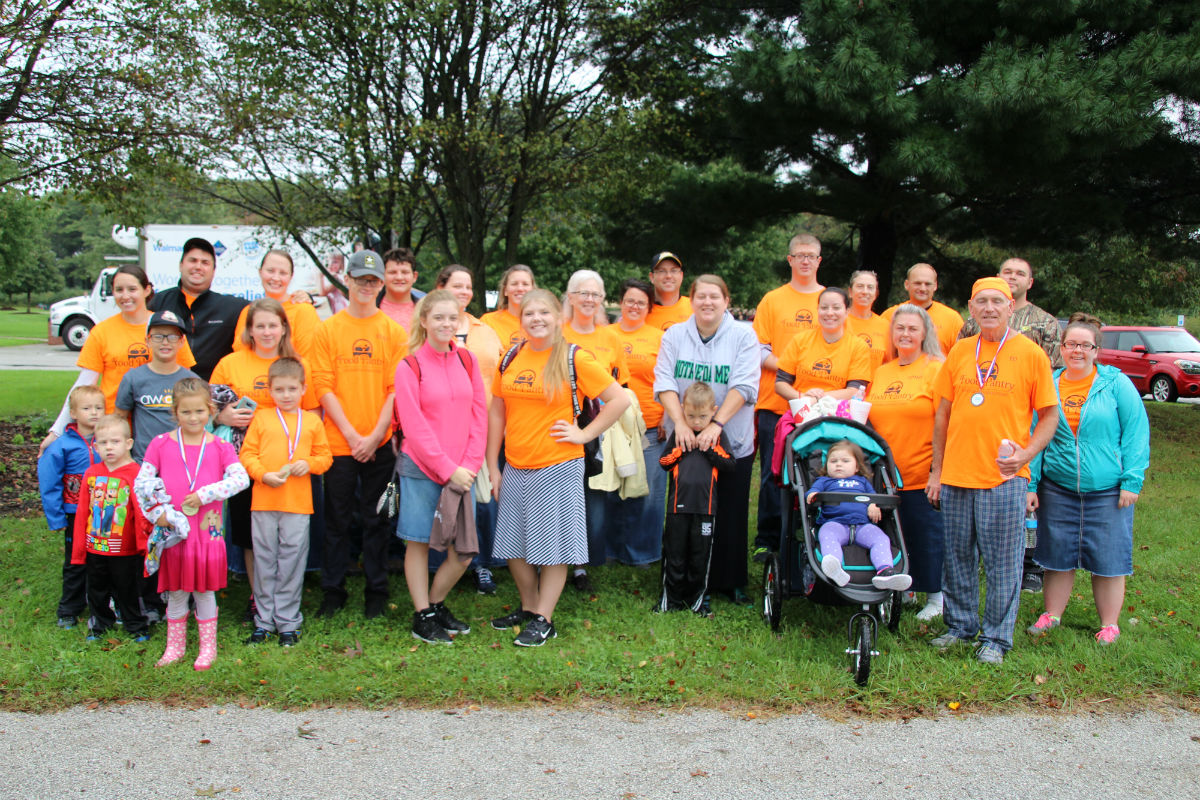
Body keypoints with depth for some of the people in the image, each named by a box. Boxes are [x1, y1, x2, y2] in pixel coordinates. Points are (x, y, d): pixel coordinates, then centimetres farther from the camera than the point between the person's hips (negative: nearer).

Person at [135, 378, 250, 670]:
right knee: (176, 592, 9)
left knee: (204, 591, 7)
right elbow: (141, 483, 1)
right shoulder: (161, 444, 2)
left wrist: (204, 494, -18)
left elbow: (241, 478, -12)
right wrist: (157, 513, -10)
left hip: (207, 531, 0)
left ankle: (207, 648, 20)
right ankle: (175, 646, 25)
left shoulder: (220, 447, 1)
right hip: (173, 530, 1)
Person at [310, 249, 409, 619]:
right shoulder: (328, 329, 3)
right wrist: (352, 435, -9)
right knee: (337, 519, 7)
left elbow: (397, 389, -1)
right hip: (338, 441, 0)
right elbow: (324, 387, -2)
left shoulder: (393, 331, 4)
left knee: (376, 519, 8)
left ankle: (376, 592, 18)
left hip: (380, 443, 0)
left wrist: (376, 435, -10)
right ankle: (333, 591, 19)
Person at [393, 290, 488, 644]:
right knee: (418, 542, 6)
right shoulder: (410, 366, -4)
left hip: (461, 472, 4)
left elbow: (479, 415, 6)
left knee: (463, 551, 4)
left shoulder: (467, 360, 7)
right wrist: (447, 470, -12)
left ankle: (436, 603, 26)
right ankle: (423, 616, 19)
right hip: (421, 469, -3)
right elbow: (415, 426, -8)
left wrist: (470, 465, -5)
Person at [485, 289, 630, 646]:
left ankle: (544, 619, 14)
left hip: (557, 467, -5)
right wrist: (492, 466, 8)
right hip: (515, 468, 5)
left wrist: (584, 434, -10)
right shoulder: (511, 358, 6)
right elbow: (497, 412, 10)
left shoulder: (574, 359, -8)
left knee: (553, 543, 3)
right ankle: (529, 606, 32)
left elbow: (620, 399, -8)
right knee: (513, 543, 13)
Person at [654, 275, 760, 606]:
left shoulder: (743, 335, -2)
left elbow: (744, 386, -11)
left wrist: (716, 424, -21)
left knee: (730, 514, 4)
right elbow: (664, 383, -4)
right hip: (684, 441, 2)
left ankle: (731, 582, 18)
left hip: (731, 442, -1)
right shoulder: (674, 335, 5)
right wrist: (680, 423, -18)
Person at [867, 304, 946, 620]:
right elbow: (867, 421, 19)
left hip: (921, 475, -5)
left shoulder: (936, 370, -4)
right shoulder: (881, 372, 13)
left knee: (926, 537, 3)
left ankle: (935, 596, 18)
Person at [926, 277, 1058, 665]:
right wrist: (936, 470, 9)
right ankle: (960, 625, 27)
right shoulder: (959, 352, 8)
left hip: (1004, 477, -3)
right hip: (955, 476, 3)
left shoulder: (1030, 354, -1)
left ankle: (996, 637, 14)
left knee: (1002, 563, 2)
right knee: (958, 557, 12)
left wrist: (1026, 453, -14)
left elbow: (1049, 416, 2)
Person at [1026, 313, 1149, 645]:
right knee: (1057, 555, 9)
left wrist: (1132, 480, -9)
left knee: (1108, 558, 4)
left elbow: (1135, 432, -2)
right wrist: (1030, 484, 2)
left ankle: (1109, 625, 17)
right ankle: (1052, 615, 24)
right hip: (1057, 489, 2)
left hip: (1107, 491, -2)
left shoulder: (1117, 384, -1)